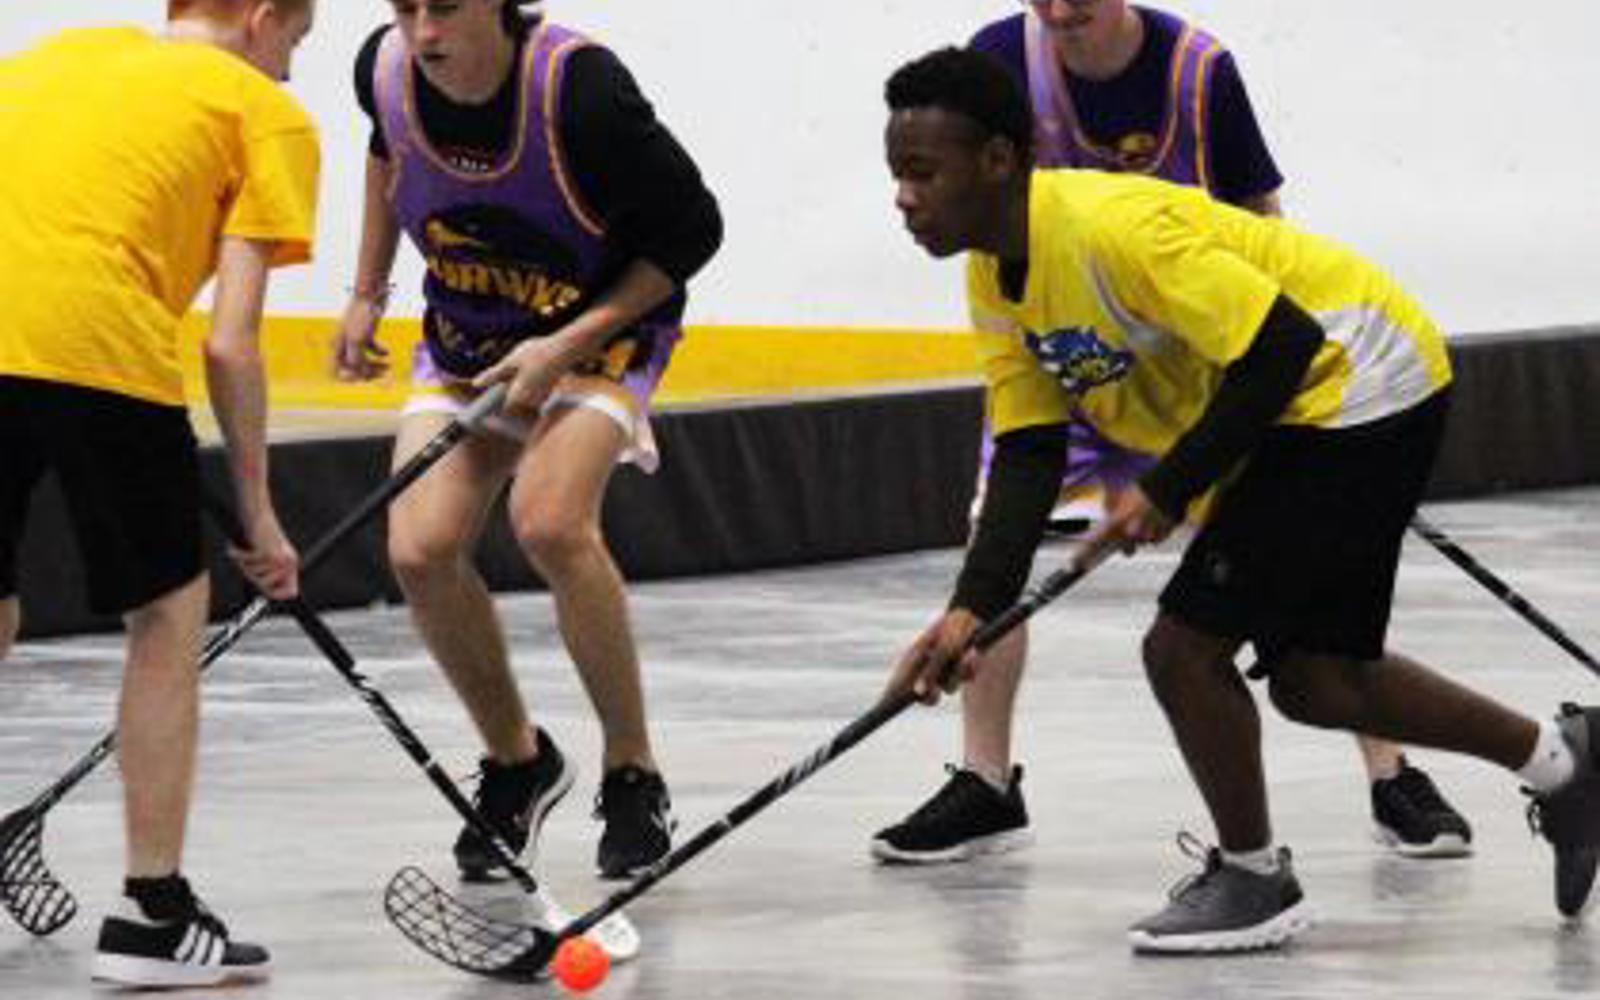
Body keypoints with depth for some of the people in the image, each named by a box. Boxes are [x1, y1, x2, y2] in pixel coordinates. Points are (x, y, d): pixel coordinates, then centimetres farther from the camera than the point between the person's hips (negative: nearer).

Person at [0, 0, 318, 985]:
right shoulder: (271, 116, 15)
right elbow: (232, 343, 6)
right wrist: (259, 514, 13)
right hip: (96, 343, -4)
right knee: (169, 611, 15)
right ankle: (152, 912, 17)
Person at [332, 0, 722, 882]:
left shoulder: (578, 86, -30)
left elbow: (690, 231, -18)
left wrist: (565, 347, -21)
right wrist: (366, 294, 12)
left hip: (600, 326, -5)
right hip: (462, 338, 5)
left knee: (548, 520, -30)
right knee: (420, 550, -14)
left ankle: (634, 776, -12)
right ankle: (516, 761, 12)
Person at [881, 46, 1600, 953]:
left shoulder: (1108, 226, -28)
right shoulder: (995, 281, 2)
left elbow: (1282, 346, -27)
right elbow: (1029, 452, 2)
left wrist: (1170, 489, -23)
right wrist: (973, 608, -11)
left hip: (1356, 386, -10)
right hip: (1291, 419, 10)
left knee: (1186, 644, -11)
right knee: (1311, 678, 14)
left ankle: (1253, 879, 10)